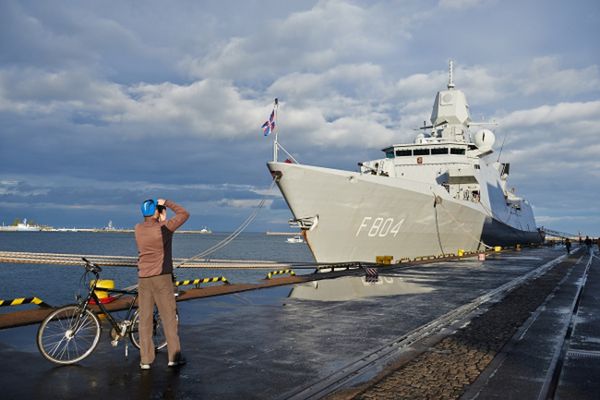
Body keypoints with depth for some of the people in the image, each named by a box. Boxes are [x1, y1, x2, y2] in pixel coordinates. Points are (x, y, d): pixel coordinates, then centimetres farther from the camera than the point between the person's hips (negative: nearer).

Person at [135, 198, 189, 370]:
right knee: (169, 318, 5)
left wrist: (161, 220, 11)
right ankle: (174, 357, 10)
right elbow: (184, 214, -1)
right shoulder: (164, 228, -11)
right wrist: (166, 202, 5)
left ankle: (145, 360, 11)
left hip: (143, 278, 5)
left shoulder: (138, 229, 3)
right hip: (162, 277, -4)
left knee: (145, 319, 8)